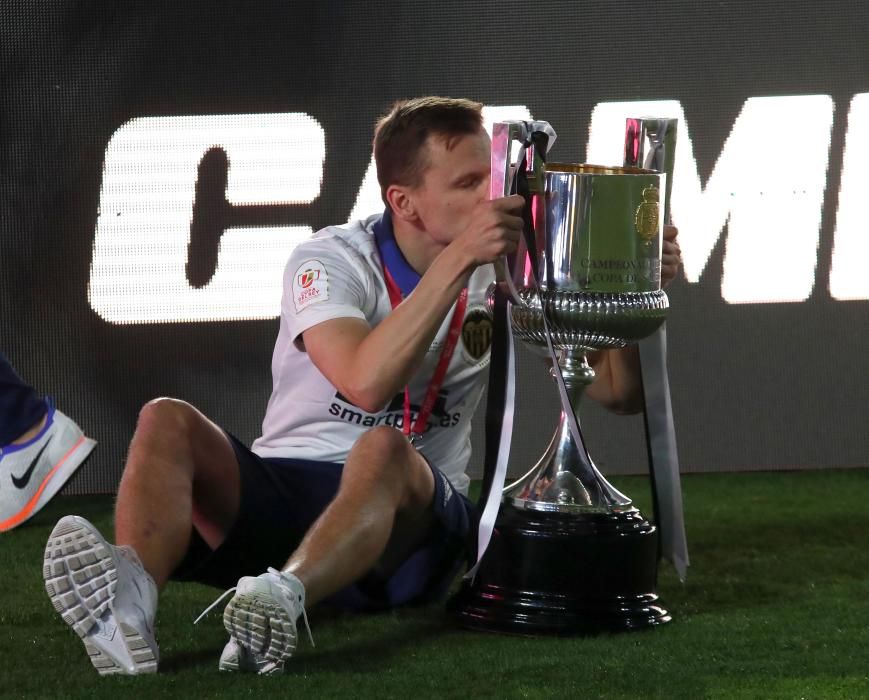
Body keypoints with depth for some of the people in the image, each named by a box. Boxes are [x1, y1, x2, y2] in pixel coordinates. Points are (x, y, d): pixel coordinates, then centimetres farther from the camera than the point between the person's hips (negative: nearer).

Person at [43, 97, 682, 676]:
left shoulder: (508, 269, 6)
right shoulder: (330, 261, -6)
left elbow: (617, 389, 4)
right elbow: (367, 385, -25)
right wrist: (459, 260, -28)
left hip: (409, 510, 0)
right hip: (282, 485, 0)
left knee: (384, 451, -36)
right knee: (167, 422, -28)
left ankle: (285, 597, -66)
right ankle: (131, 600, -59)